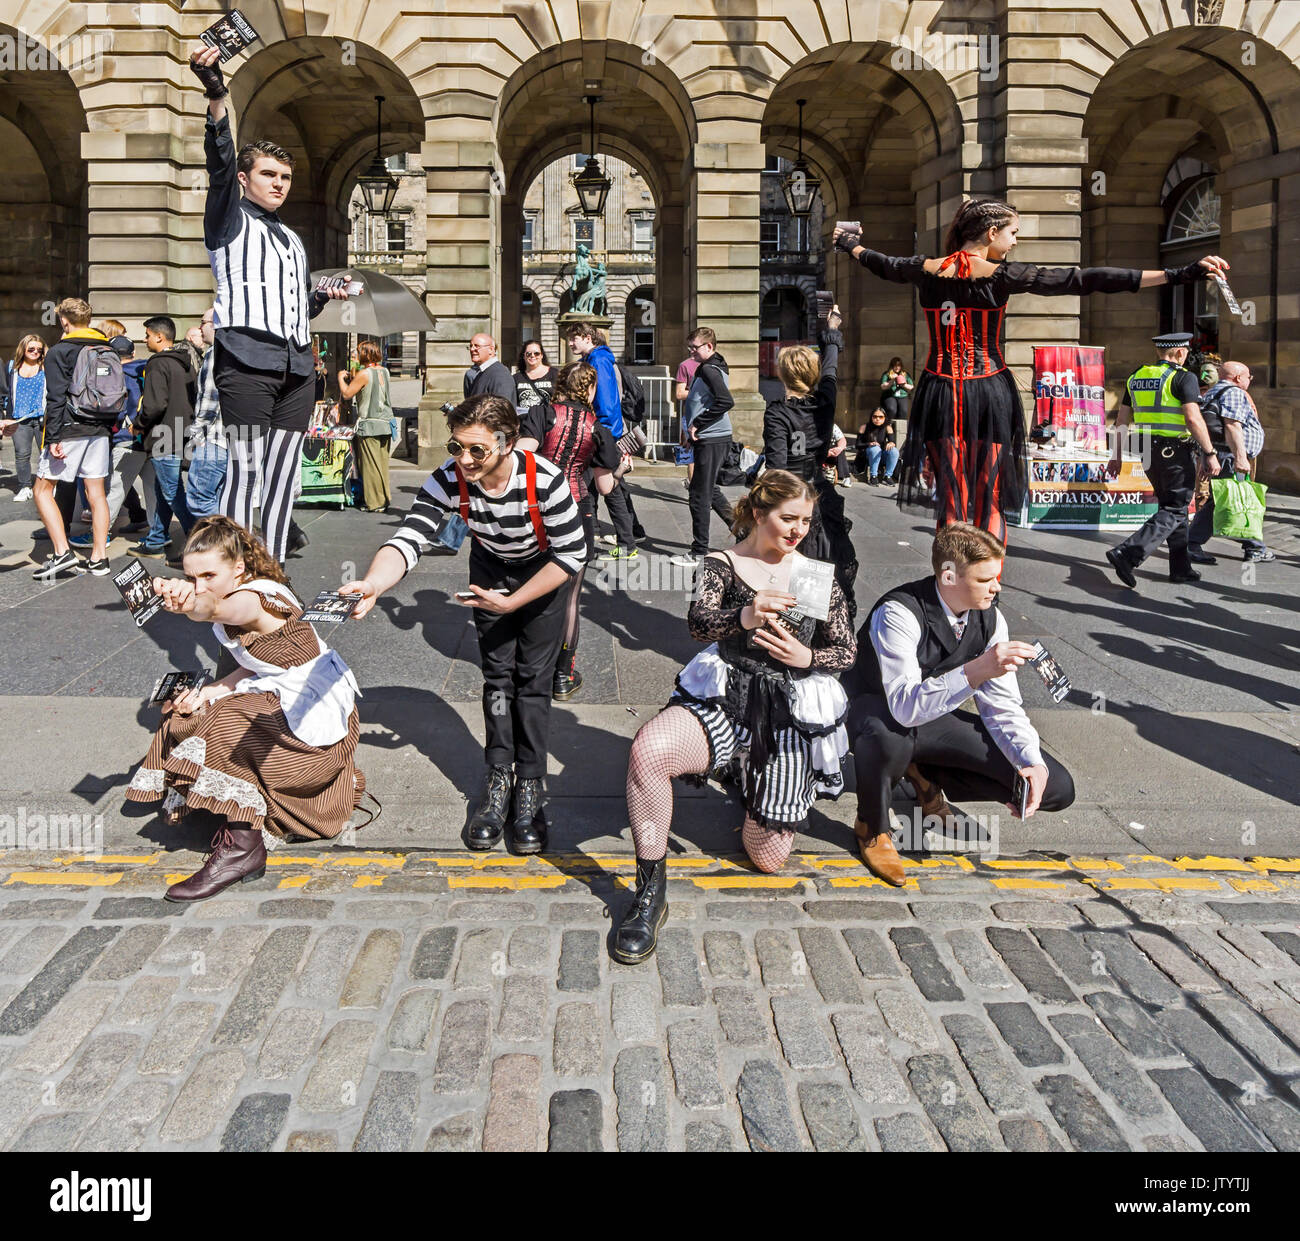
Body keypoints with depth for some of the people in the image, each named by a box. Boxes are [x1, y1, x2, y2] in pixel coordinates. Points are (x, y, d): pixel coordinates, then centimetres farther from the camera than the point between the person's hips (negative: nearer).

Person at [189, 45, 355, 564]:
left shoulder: (292, 239, 30)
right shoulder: (230, 219, 11)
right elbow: (220, 167, -9)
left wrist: (325, 295, 14)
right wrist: (216, 98, -24)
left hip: (296, 369, 6)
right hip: (246, 361, -6)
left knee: (283, 476, 3)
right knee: (245, 472, -13)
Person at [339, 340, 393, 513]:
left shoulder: (364, 374, -12)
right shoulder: (384, 371, 9)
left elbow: (346, 394, -6)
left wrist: (341, 378, 10)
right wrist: (353, 380, 22)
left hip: (369, 424, -7)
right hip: (385, 423, 7)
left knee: (371, 465, -1)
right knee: (382, 464, 12)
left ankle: (375, 503, 1)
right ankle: (385, 500, 16)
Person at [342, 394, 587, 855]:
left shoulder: (544, 480, -37)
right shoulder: (449, 480, -31)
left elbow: (572, 555, -27)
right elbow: (409, 539, -42)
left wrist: (511, 603, -25)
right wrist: (372, 585, -64)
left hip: (544, 571, -2)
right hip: (491, 569, 2)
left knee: (533, 679, -4)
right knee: (497, 675, 2)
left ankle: (529, 787, 4)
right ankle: (498, 782, 11)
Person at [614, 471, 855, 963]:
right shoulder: (722, 565, 0)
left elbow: (847, 651, 12)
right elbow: (699, 623, -18)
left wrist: (807, 657, -10)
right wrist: (744, 616, -41)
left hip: (791, 713, 2)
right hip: (724, 699, -2)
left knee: (768, 858, 3)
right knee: (648, 750, -35)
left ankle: (759, 791, 40)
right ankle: (650, 892, -19)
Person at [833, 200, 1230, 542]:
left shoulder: (927, 270, 3)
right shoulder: (1003, 276, -9)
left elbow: (883, 264, 25)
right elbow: (1086, 280, -14)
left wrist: (849, 242, 48)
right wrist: (1180, 274, -15)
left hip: (940, 393, 4)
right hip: (989, 392, -4)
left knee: (951, 501, 7)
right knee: (989, 503, 4)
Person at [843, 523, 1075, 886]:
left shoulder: (989, 618, -11)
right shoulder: (898, 613, -30)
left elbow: (1002, 706, -5)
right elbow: (906, 706, -40)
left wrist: (1032, 761, -23)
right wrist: (975, 671, -53)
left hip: (934, 719, 6)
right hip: (878, 712, -5)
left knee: (1056, 788, -6)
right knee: (888, 740, -47)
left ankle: (928, 775, 12)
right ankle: (872, 827, -12)